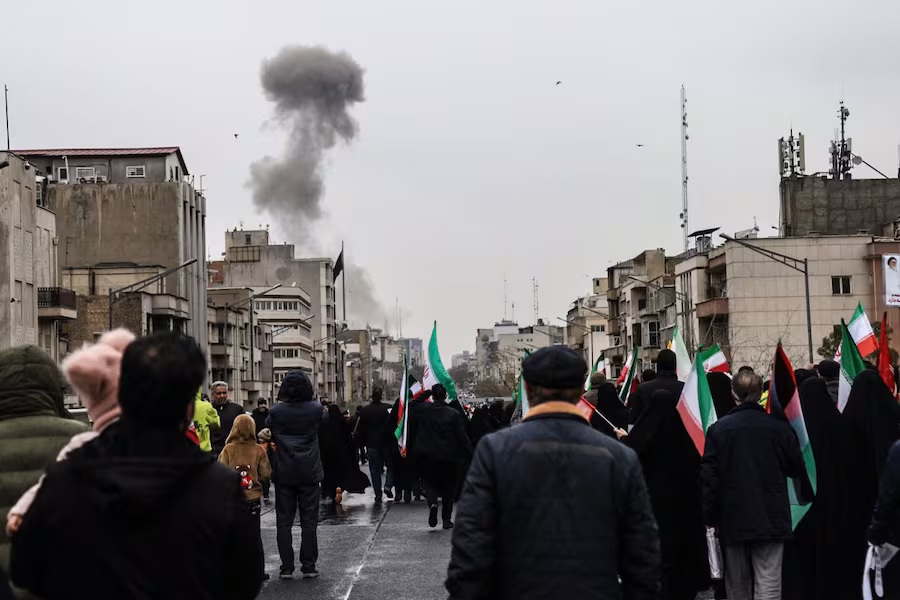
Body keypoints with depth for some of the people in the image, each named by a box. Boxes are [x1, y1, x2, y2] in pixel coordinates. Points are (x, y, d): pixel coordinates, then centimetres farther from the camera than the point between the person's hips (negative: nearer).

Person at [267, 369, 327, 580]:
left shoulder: (276, 411, -6)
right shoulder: (315, 409, -7)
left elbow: (268, 431, 9)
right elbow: (325, 416, 14)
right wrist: (313, 400, 24)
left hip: (284, 473, 0)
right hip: (310, 473, 0)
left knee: (284, 521, 6)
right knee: (309, 521, 6)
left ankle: (286, 567, 6)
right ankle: (308, 566, 6)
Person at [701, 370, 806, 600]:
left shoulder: (718, 428, -6)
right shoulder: (779, 427, -7)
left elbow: (709, 477, -5)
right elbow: (798, 469, 5)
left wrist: (709, 517, 4)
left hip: (733, 519, 1)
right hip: (771, 518, -1)